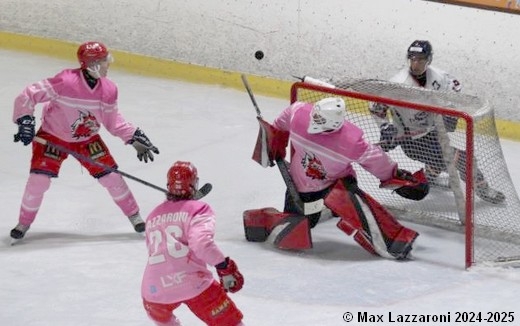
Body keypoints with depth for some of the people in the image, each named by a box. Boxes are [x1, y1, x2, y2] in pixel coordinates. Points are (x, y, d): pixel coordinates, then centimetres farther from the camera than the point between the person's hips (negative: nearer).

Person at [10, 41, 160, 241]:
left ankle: (134, 216, 17)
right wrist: (25, 121, -32)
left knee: (110, 175, -2)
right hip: (52, 136, -4)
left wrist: (135, 138, -6)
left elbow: (113, 121, 2)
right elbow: (27, 96, -26)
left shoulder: (109, 90, -12)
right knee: (39, 178, -14)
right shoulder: (65, 82, -31)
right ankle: (24, 222, 9)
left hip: (87, 139, 4)